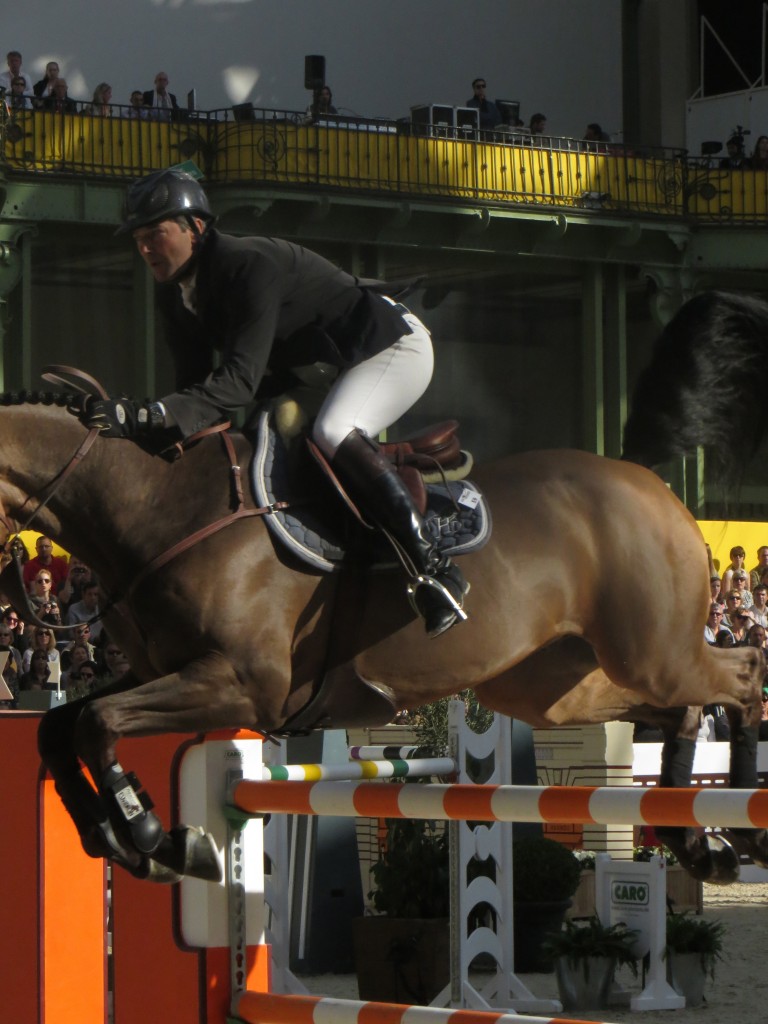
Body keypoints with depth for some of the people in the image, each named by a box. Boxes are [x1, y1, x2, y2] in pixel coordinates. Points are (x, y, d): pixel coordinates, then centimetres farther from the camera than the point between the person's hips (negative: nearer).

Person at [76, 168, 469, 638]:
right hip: (320, 366, 10)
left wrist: (150, 416, -53)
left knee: (332, 433, -35)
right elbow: (196, 384, -3)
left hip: (394, 343, -10)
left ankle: (434, 567, -31)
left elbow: (242, 378, -42)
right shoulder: (177, 295, -4)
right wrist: (140, 420, -20)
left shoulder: (251, 265, -32)